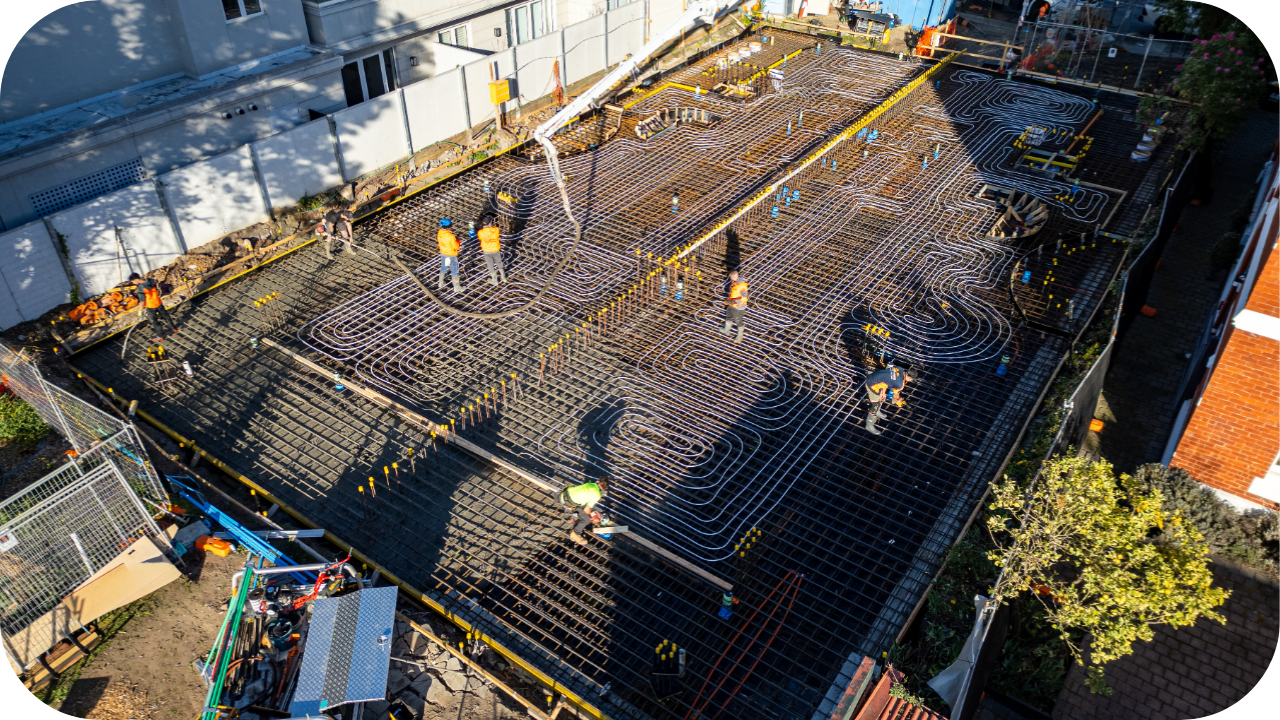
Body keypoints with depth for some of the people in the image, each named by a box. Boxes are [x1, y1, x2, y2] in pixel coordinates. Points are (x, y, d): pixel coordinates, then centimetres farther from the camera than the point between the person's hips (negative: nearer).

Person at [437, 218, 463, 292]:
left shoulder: (439, 232, -12)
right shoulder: (451, 236, -33)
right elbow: (456, 246, -22)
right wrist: (457, 239, -4)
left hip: (443, 253, 6)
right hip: (451, 255, -6)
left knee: (443, 268, 26)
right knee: (454, 271, 9)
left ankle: (441, 283, 42)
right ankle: (457, 287, 20)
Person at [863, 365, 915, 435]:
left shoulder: (900, 369, -1)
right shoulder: (900, 383, -21)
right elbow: (895, 395, -1)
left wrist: (883, 391, 9)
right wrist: (899, 400, 21)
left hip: (871, 377, 9)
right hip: (873, 385, -9)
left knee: (882, 397, 31)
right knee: (875, 406, 5)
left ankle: (877, 413, 56)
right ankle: (869, 426, 22)